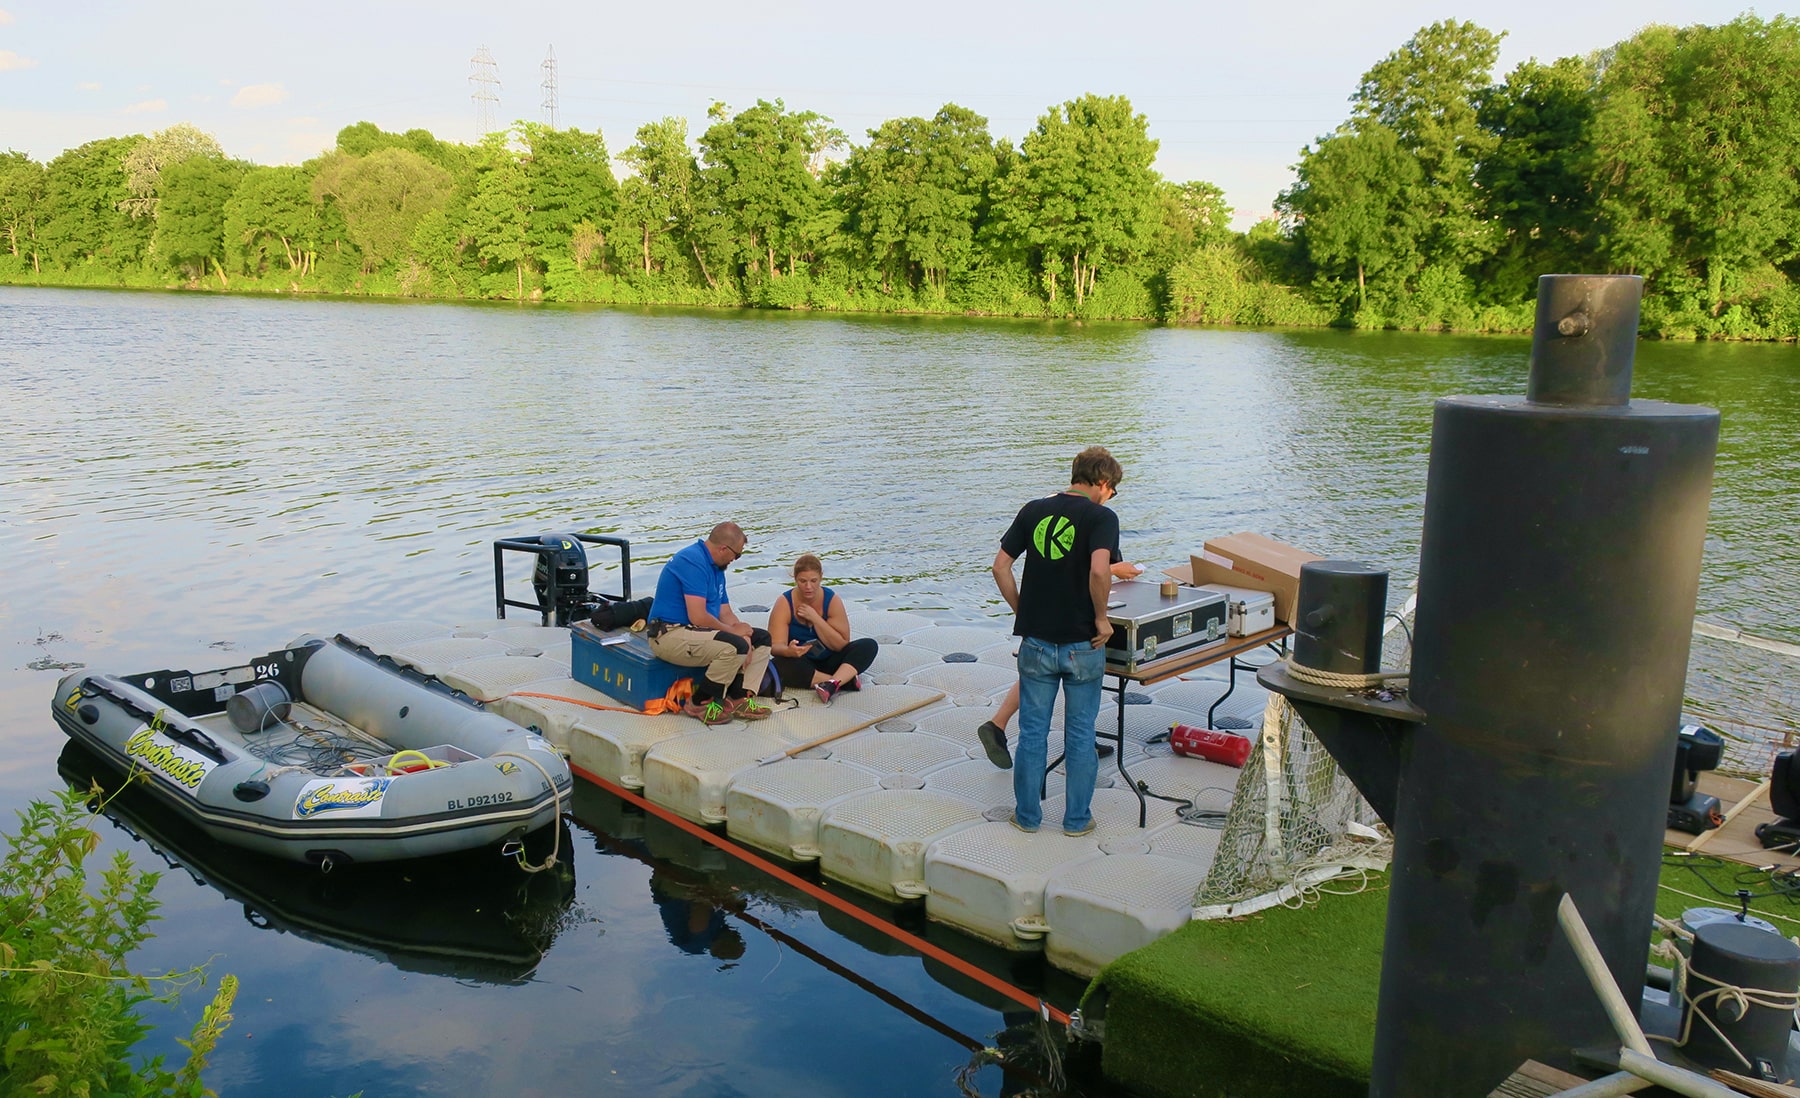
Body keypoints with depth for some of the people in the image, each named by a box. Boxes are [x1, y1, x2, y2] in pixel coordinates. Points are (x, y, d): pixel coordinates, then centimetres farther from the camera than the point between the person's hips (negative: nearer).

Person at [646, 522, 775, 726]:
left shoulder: (716, 567, 14)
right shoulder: (693, 561, -19)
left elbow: (725, 612, 13)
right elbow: (698, 617, -26)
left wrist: (744, 636, -6)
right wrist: (733, 631, -10)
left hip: (699, 632, 11)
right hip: (670, 635, -11)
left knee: (761, 638, 8)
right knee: (735, 647, -31)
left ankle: (739, 699, -4)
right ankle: (700, 704, -12)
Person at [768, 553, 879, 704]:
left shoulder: (832, 599, -7)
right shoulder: (785, 603, -10)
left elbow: (842, 645, -11)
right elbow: (775, 646, -18)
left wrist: (815, 618, -19)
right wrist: (789, 651, -42)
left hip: (829, 662, 2)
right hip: (802, 665, -2)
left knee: (869, 645, -19)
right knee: (780, 665, -36)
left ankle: (833, 682, -41)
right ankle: (846, 680, -31)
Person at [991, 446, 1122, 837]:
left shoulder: (1034, 510, 5)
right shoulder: (1101, 517, -9)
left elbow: (1001, 565, 4)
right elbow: (1099, 570, -25)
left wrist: (1022, 610, 9)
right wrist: (1101, 617, -12)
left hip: (1036, 641, 3)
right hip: (1082, 643, -3)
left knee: (1032, 731, 12)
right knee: (1080, 734, 10)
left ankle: (1027, 815, 20)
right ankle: (1077, 818, 19)